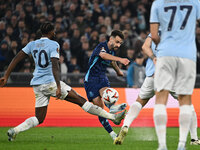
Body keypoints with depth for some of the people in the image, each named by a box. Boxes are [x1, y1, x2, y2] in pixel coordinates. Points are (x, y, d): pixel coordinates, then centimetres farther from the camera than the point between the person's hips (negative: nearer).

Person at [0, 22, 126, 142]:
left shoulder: (32, 44, 12)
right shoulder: (53, 45, -6)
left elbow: (16, 59, 8)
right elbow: (55, 66, -18)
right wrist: (58, 87, -24)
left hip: (37, 86, 6)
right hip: (50, 82, -6)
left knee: (39, 119, 10)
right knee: (80, 100, -4)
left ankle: (14, 130, -10)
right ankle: (112, 117, -3)